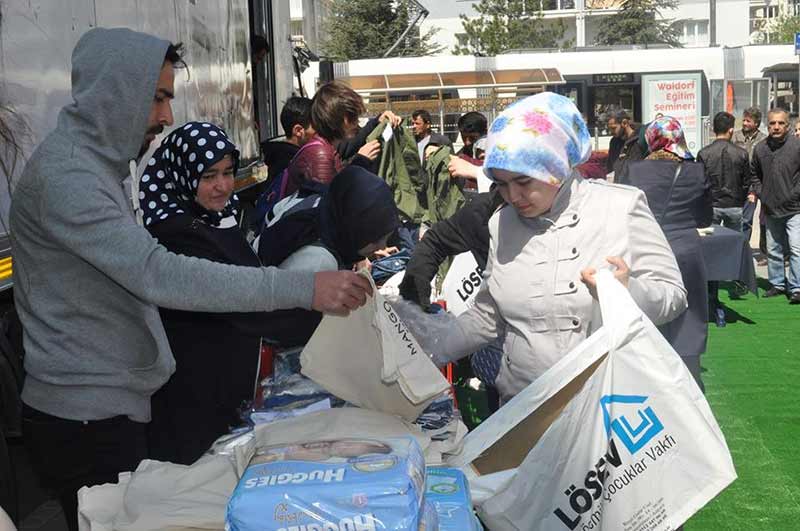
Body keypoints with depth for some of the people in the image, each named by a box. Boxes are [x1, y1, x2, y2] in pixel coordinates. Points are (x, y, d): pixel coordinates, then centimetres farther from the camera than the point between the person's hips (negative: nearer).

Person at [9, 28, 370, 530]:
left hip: (119, 401, 10)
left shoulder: (95, 162, 12)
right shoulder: (65, 173, -22)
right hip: (87, 418, -10)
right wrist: (301, 287, -35)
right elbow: (158, 275, -32)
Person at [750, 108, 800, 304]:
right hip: (770, 208, 5)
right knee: (773, 249, 14)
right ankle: (777, 283, 27)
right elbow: (755, 174, 21)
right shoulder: (760, 149, 5)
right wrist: (755, 192, 9)